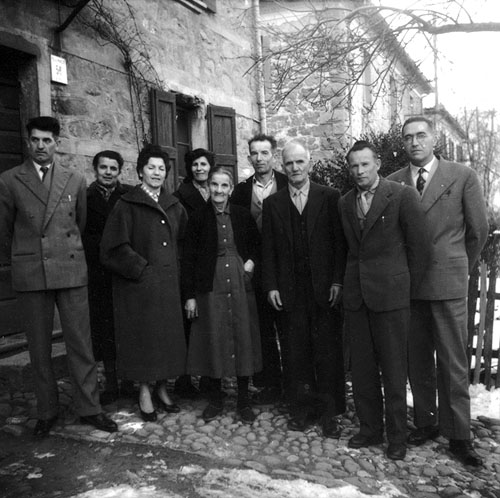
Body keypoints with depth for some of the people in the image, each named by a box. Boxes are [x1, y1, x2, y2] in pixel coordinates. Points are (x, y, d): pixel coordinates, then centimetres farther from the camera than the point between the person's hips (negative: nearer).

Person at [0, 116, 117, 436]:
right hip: (30, 275, 0)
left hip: (72, 271, 1)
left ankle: (89, 409, 16)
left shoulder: (75, 180, 7)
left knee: (81, 343, 3)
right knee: (39, 348, 8)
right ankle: (47, 412, 23)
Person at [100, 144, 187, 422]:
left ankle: (162, 389, 23)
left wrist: (174, 267, 8)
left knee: (168, 334, 9)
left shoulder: (174, 206, 11)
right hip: (139, 284, -5)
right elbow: (115, 247, -10)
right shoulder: (127, 206, -5)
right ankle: (145, 394, 15)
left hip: (169, 283, 5)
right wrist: (141, 268, -11)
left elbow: (183, 241, 20)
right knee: (143, 335, 2)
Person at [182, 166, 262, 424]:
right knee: (213, 341, 5)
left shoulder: (243, 215, 5)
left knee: (243, 340, 5)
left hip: (240, 285, 1)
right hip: (210, 287, -1)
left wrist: (252, 260, -2)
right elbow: (188, 258, 0)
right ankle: (215, 399, 23)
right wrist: (189, 295, -4)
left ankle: (243, 400, 20)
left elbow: (257, 243, 18)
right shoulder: (198, 217, 0)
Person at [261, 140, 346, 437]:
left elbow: (340, 242, 0)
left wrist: (338, 281, -7)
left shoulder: (330, 197, 3)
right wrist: (271, 286, 1)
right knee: (296, 354, 7)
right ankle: (302, 410, 21)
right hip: (290, 291, 2)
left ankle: (329, 413, 17)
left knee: (328, 353, 4)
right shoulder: (273, 203, 9)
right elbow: (269, 249, 8)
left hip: (325, 288, -1)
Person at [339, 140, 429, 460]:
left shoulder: (402, 196, -6)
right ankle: (370, 429, 28)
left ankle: (397, 437, 20)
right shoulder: (346, 203, 10)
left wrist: (408, 285, 1)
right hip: (356, 295, 5)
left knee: (393, 370, 4)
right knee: (361, 368, 12)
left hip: (391, 294, -5)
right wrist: (351, 281, 9)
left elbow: (420, 245, -3)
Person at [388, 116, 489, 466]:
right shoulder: (393, 182, 4)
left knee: (453, 363, 4)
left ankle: (458, 435, 17)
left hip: (448, 283, -2)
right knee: (417, 361, 11)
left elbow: (479, 230, 5)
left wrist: (461, 266, 11)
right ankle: (425, 423, 26)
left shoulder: (462, 176, -1)